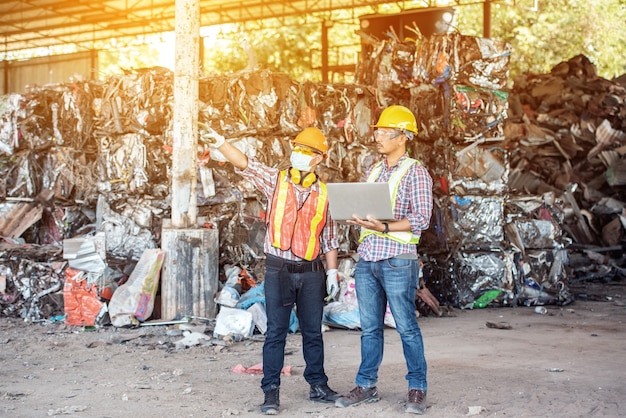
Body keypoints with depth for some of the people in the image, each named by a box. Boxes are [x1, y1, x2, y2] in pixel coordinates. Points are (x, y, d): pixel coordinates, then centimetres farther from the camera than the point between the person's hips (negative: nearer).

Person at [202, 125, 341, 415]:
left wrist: (332, 272, 6)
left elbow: (329, 237, 9)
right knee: (276, 332, 1)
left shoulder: (323, 193, 5)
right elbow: (245, 164, -13)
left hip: (311, 272, 2)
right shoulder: (275, 180, 1)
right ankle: (271, 392, 7)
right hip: (279, 270, -2)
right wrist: (220, 141, -28)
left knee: (313, 331, 12)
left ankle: (318, 385, 25)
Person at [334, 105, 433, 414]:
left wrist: (385, 227, -23)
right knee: (370, 327, 11)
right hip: (366, 260, 6)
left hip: (397, 261, -6)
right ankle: (366, 386, 19)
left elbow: (421, 218, -12)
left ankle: (417, 389, 11)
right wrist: (355, 216, -1)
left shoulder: (415, 172, -5)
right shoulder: (373, 171, 16)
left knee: (407, 327, 1)